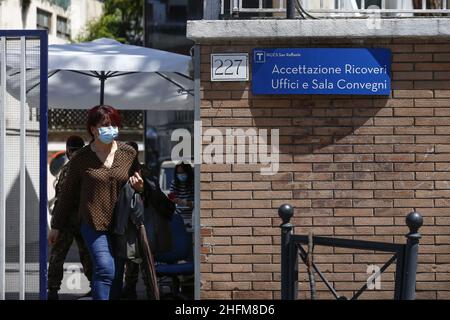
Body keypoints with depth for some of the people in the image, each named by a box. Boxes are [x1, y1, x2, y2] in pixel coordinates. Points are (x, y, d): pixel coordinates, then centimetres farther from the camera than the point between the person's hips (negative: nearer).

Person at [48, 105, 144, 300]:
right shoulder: (81, 158, -1)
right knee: (105, 269, -19)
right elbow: (68, 194, 9)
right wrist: (56, 226, 13)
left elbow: (139, 185, 22)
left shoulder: (128, 153, 6)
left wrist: (139, 187, -4)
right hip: (93, 223, -3)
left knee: (117, 275, 6)